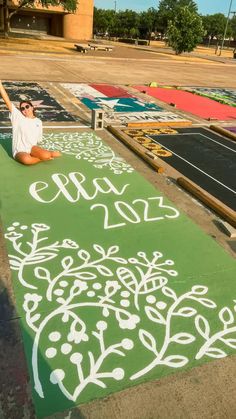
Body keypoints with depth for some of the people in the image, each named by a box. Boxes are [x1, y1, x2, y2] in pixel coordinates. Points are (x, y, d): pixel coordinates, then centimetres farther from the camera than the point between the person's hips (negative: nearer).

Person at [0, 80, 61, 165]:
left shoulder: (38, 122, 9)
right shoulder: (17, 117, -1)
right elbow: (7, 101, -10)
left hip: (32, 148, 1)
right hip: (19, 151, -1)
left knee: (46, 155, -34)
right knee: (26, 159, -39)